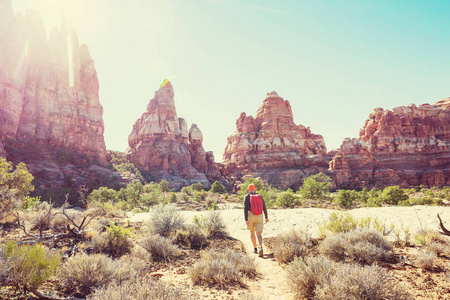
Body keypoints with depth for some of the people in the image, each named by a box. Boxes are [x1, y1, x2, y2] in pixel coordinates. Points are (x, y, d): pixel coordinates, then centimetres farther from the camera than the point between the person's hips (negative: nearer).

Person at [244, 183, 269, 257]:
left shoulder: (247, 196, -1)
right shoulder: (259, 196, 9)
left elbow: (245, 208, -11)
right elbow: (264, 207, 7)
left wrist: (246, 220, -15)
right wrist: (266, 217, 15)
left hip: (250, 216, -2)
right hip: (259, 217, 2)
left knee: (252, 232, 20)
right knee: (259, 234, -1)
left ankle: (255, 249, 22)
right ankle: (260, 248, -25)